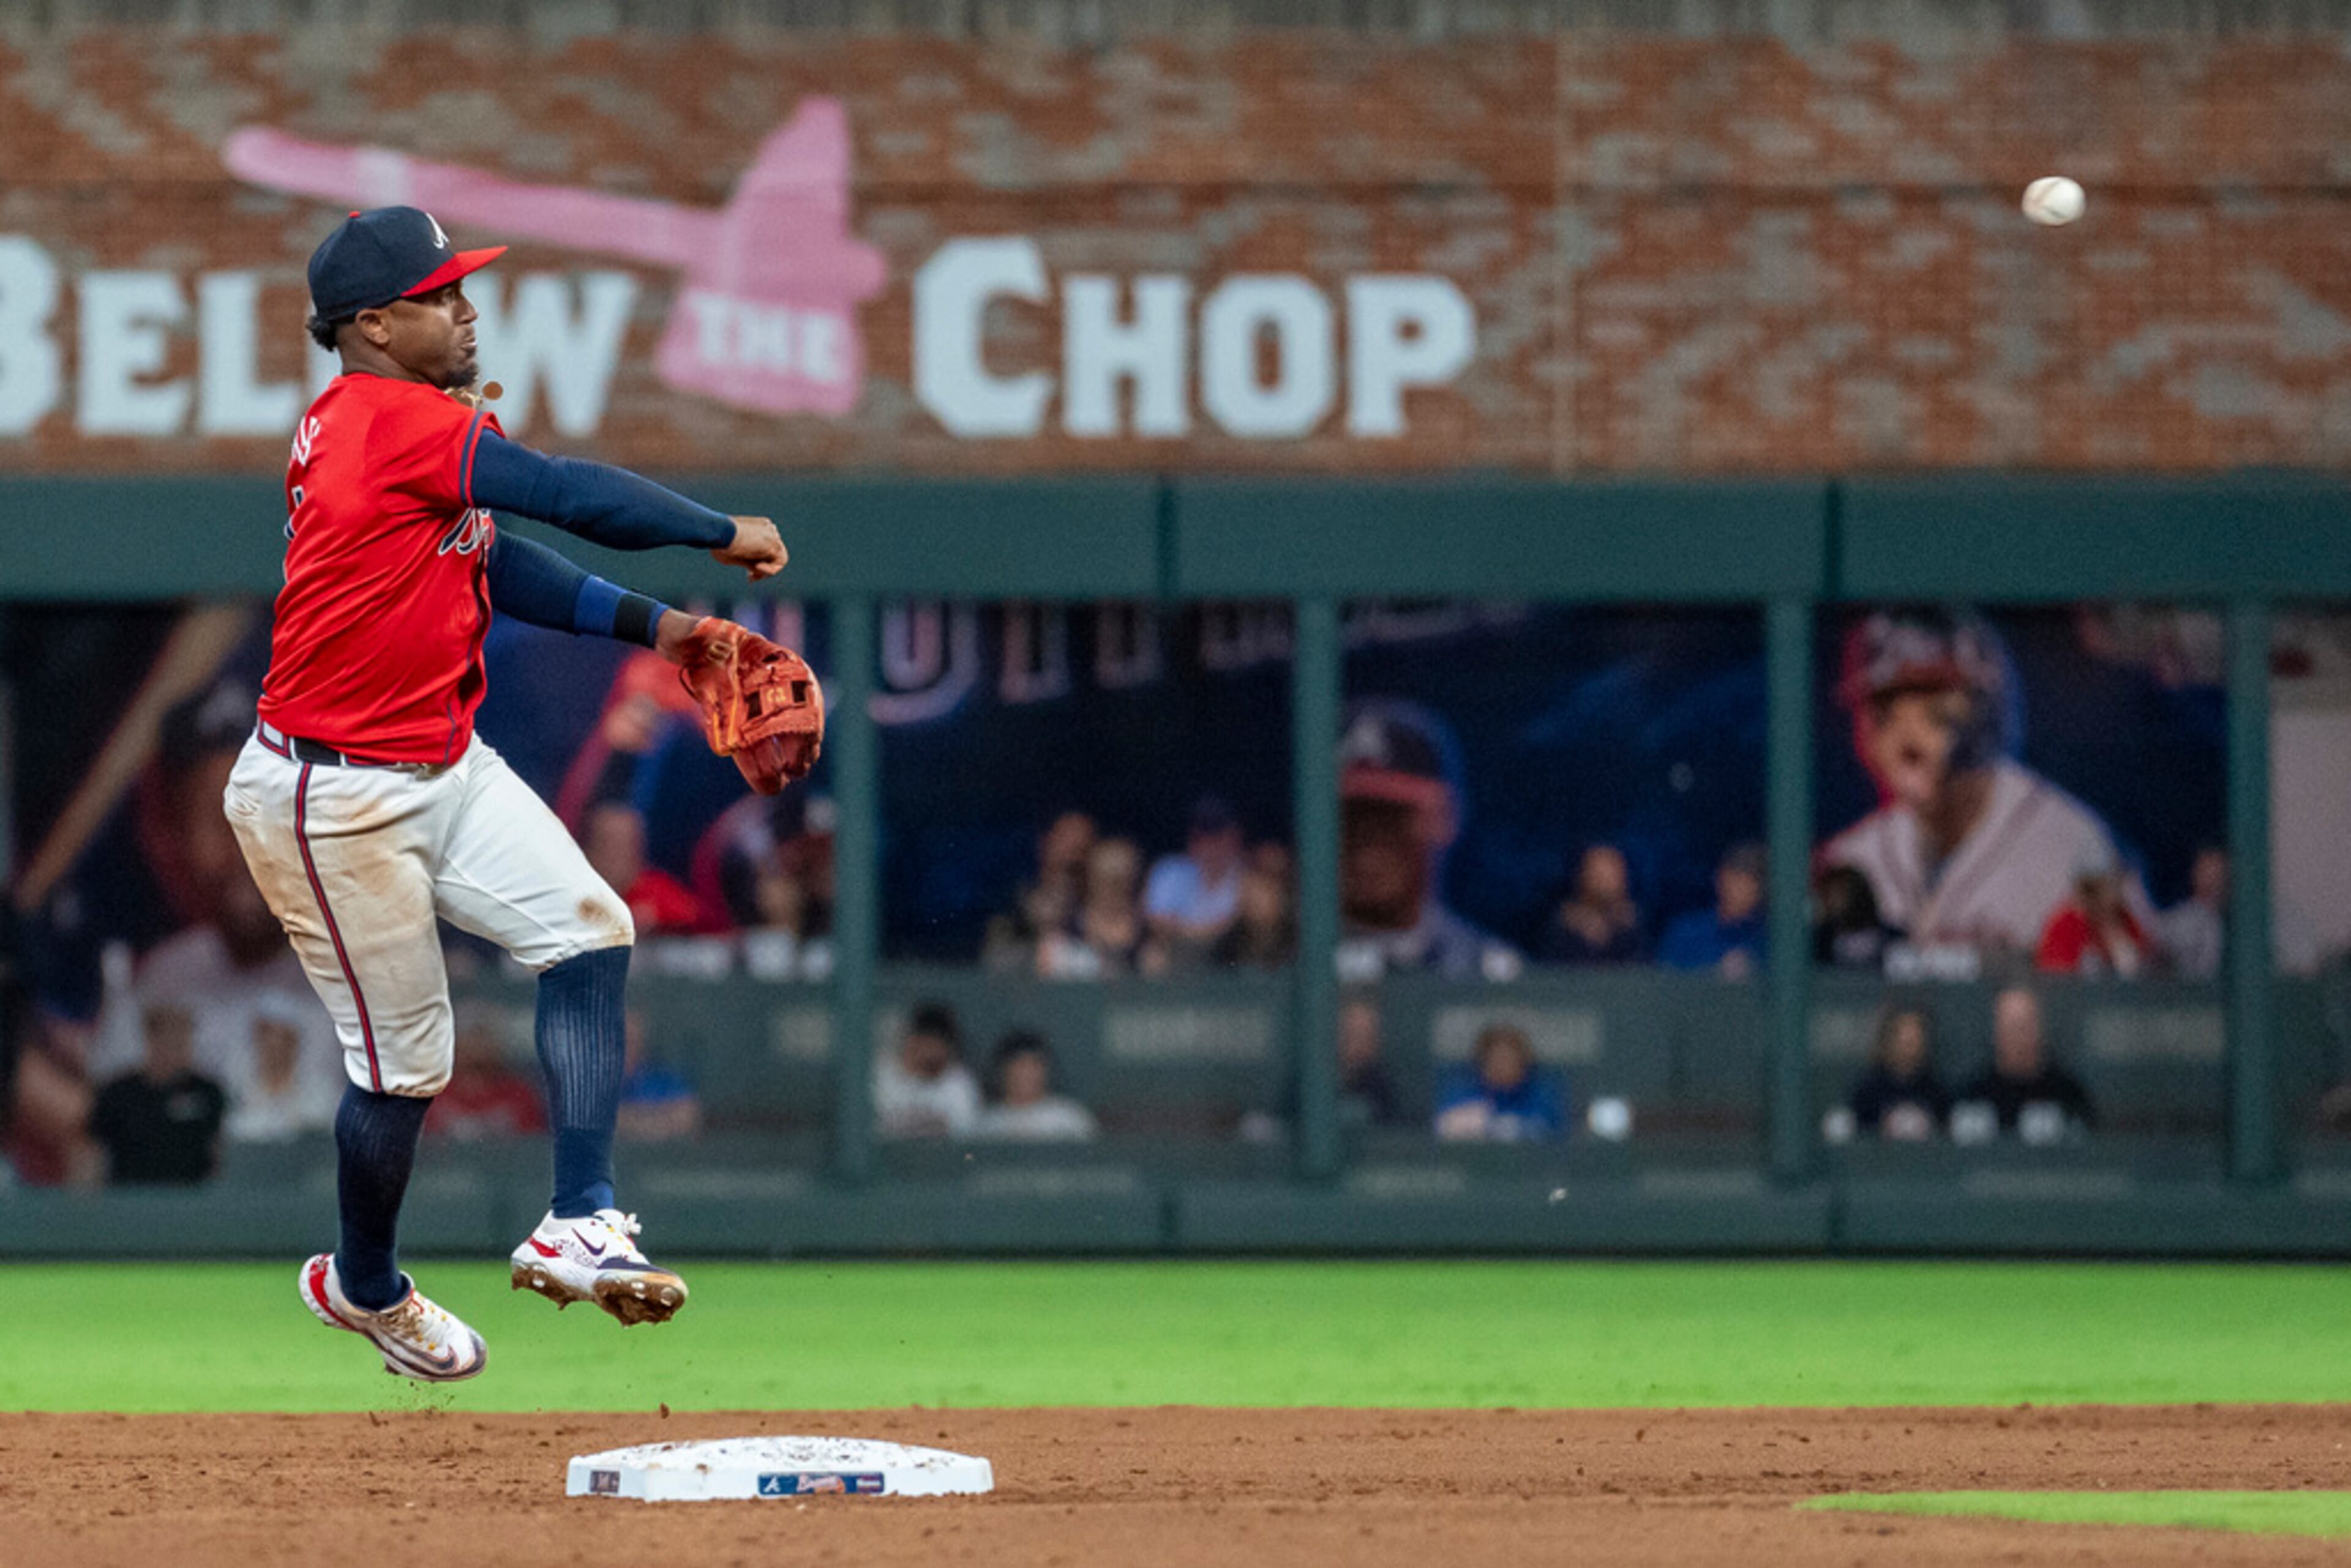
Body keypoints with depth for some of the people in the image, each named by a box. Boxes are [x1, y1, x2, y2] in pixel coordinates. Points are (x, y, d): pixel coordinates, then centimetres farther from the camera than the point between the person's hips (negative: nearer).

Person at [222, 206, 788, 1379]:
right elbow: (571, 496, -23)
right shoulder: (401, 424, -21)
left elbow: (492, 564, 12)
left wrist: (645, 623, 2)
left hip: (444, 769, 10)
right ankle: (365, 1287, 27)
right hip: (333, 804, -10)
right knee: (405, 1061, 2)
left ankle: (579, 1224, -8)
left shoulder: (368, 423, 8)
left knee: (588, 931, -4)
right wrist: (723, 534, -9)